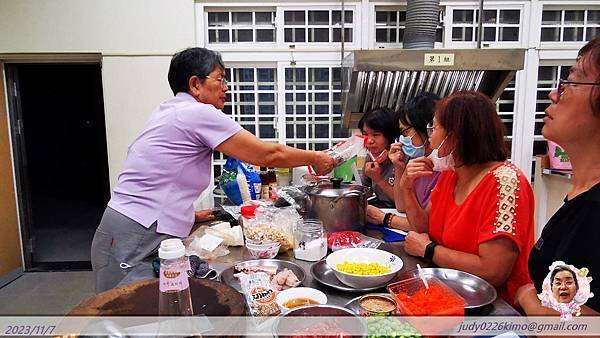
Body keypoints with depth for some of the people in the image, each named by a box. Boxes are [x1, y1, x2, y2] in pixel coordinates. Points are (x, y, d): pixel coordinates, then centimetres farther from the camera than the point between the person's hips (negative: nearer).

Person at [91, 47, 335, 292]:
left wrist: (189, 213, 17)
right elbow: (268, 155, -10)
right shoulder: (199, 113, -13)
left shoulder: (167, 111, 15)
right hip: (136, 239, -9)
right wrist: (315, 158, 3)